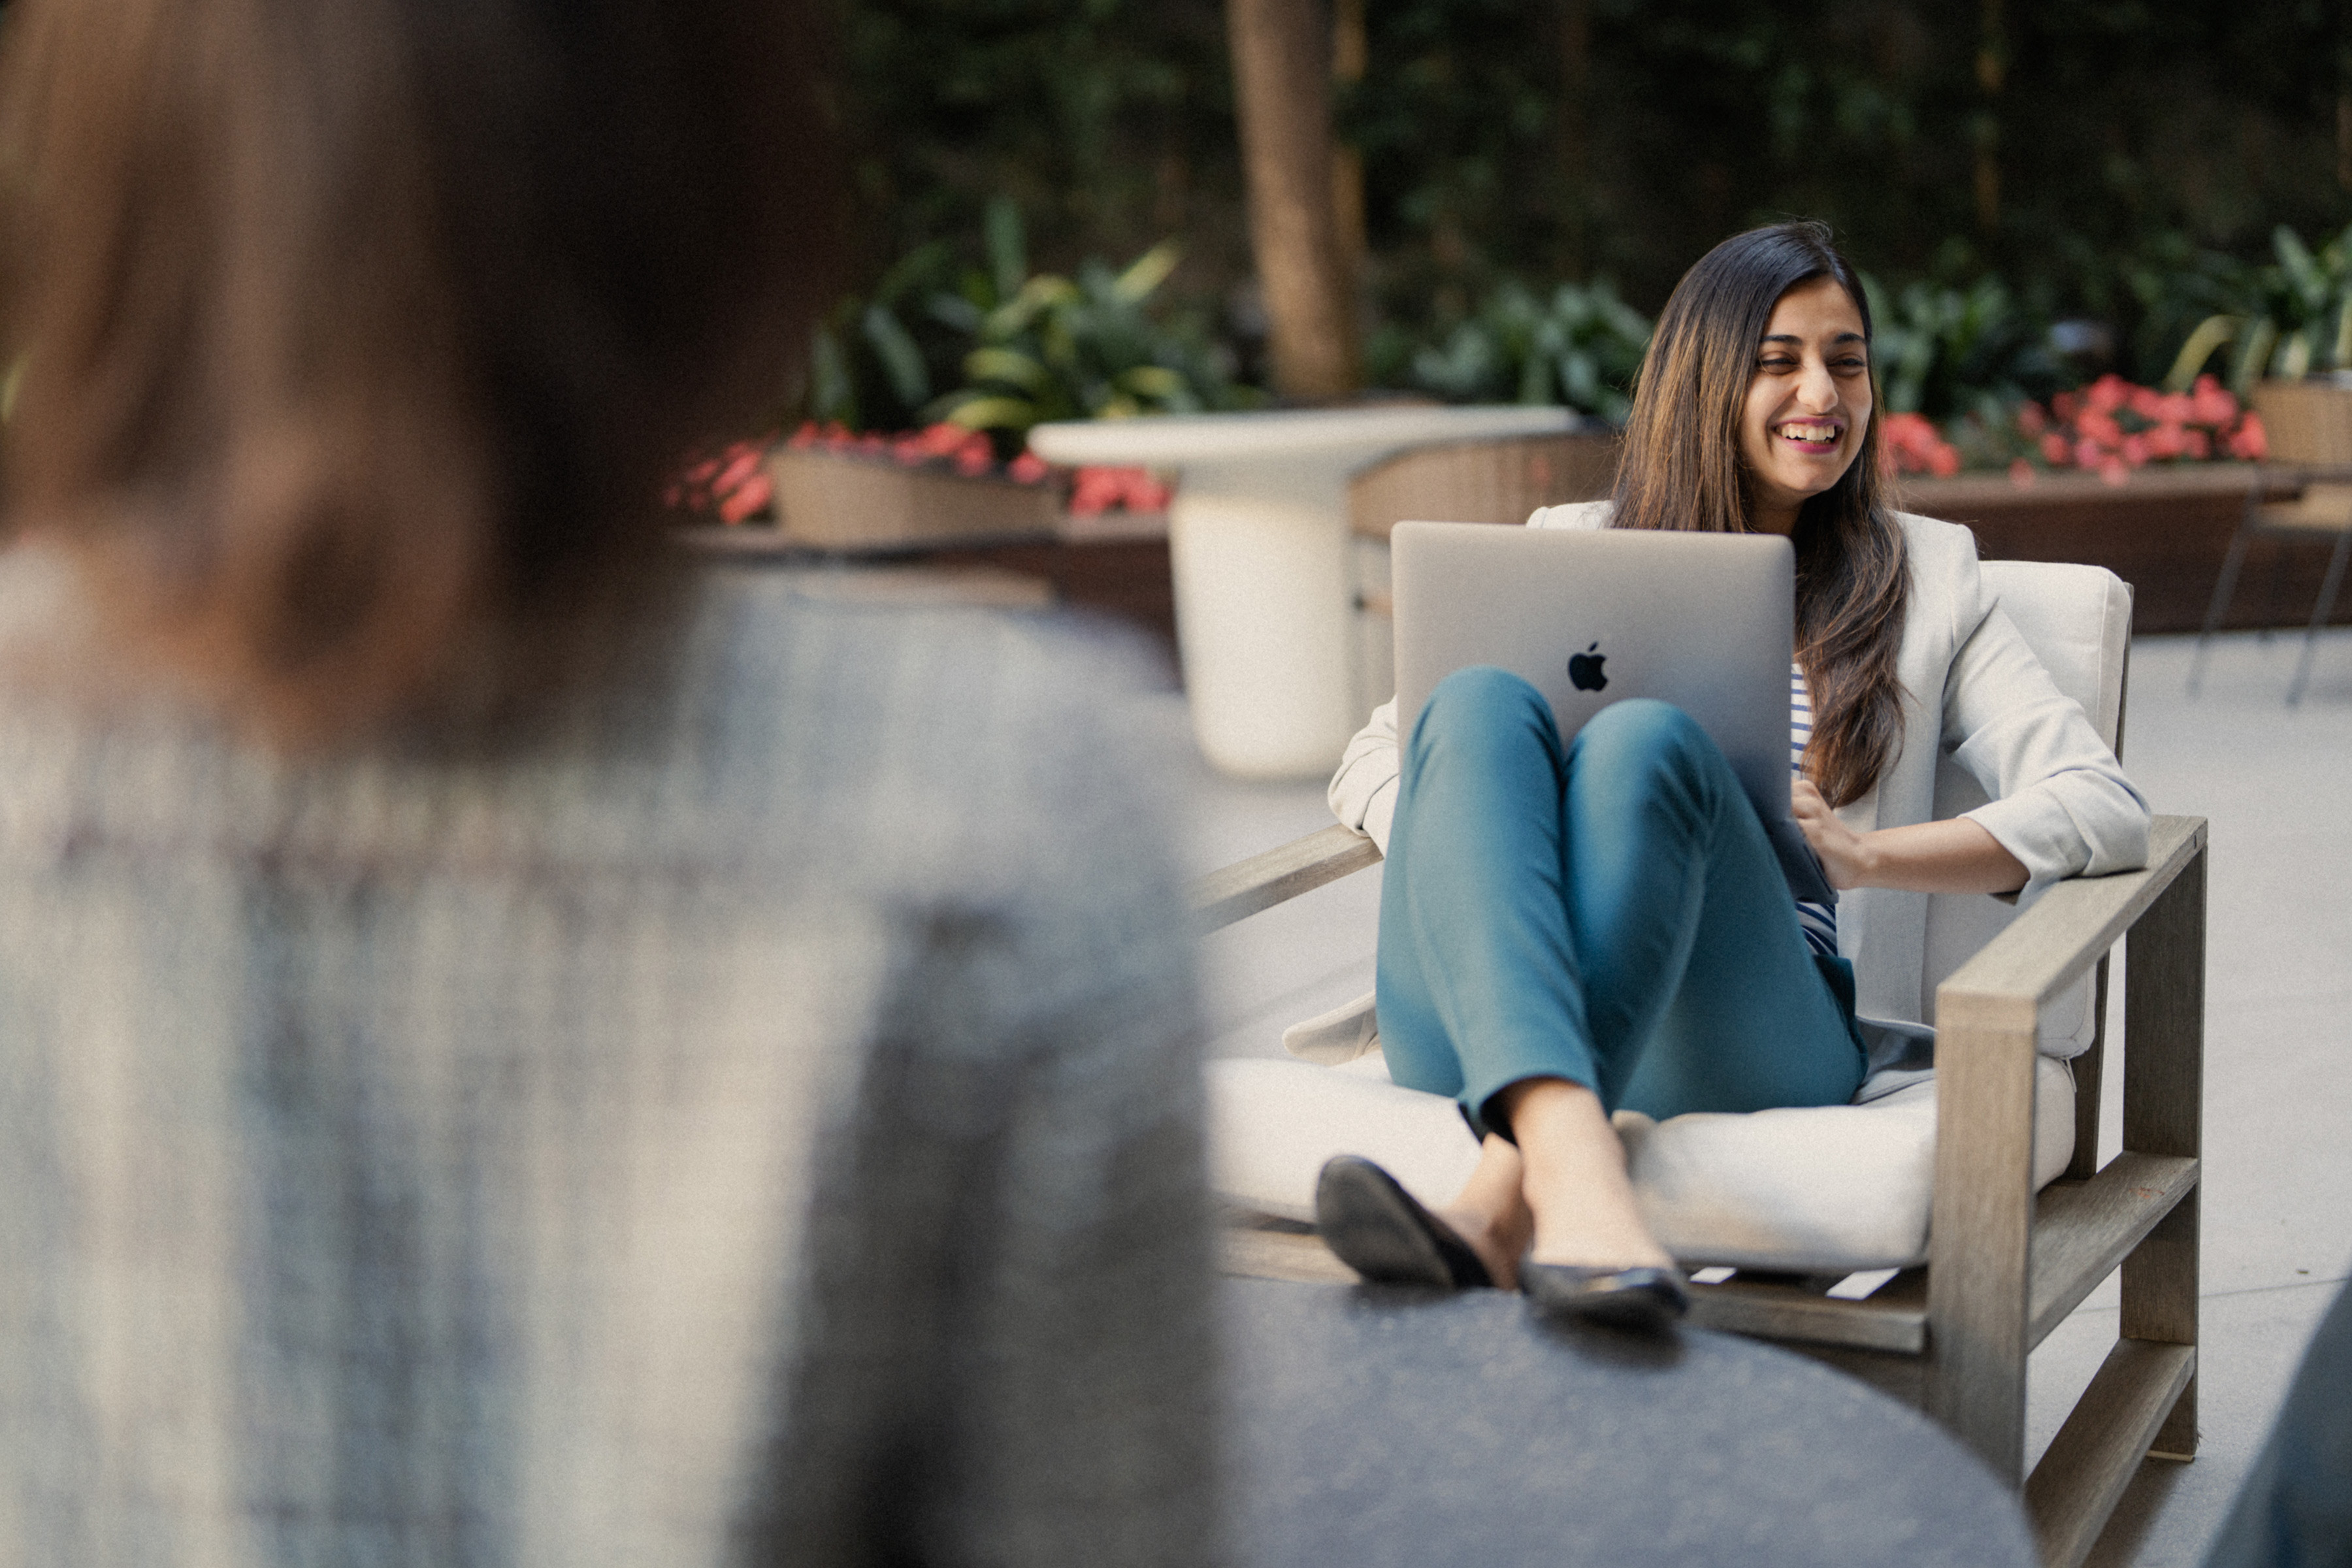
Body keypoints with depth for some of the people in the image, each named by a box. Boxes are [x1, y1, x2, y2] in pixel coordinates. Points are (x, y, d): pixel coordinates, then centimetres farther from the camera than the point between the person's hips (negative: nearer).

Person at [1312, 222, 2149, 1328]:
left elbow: (2109, 809, 10)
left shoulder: (1927, 574, 22)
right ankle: (1573, 1176, -52)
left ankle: (1500, 1205, -51)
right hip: (1489, 1031, 2)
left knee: (1643, 739, -30)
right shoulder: (1571, 547, 24)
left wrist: (1863, 852, -6)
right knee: (1475, 701, -28)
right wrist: (1470, 844, -5)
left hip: (1752, 1047, -1)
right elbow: (1368, 763, 19)